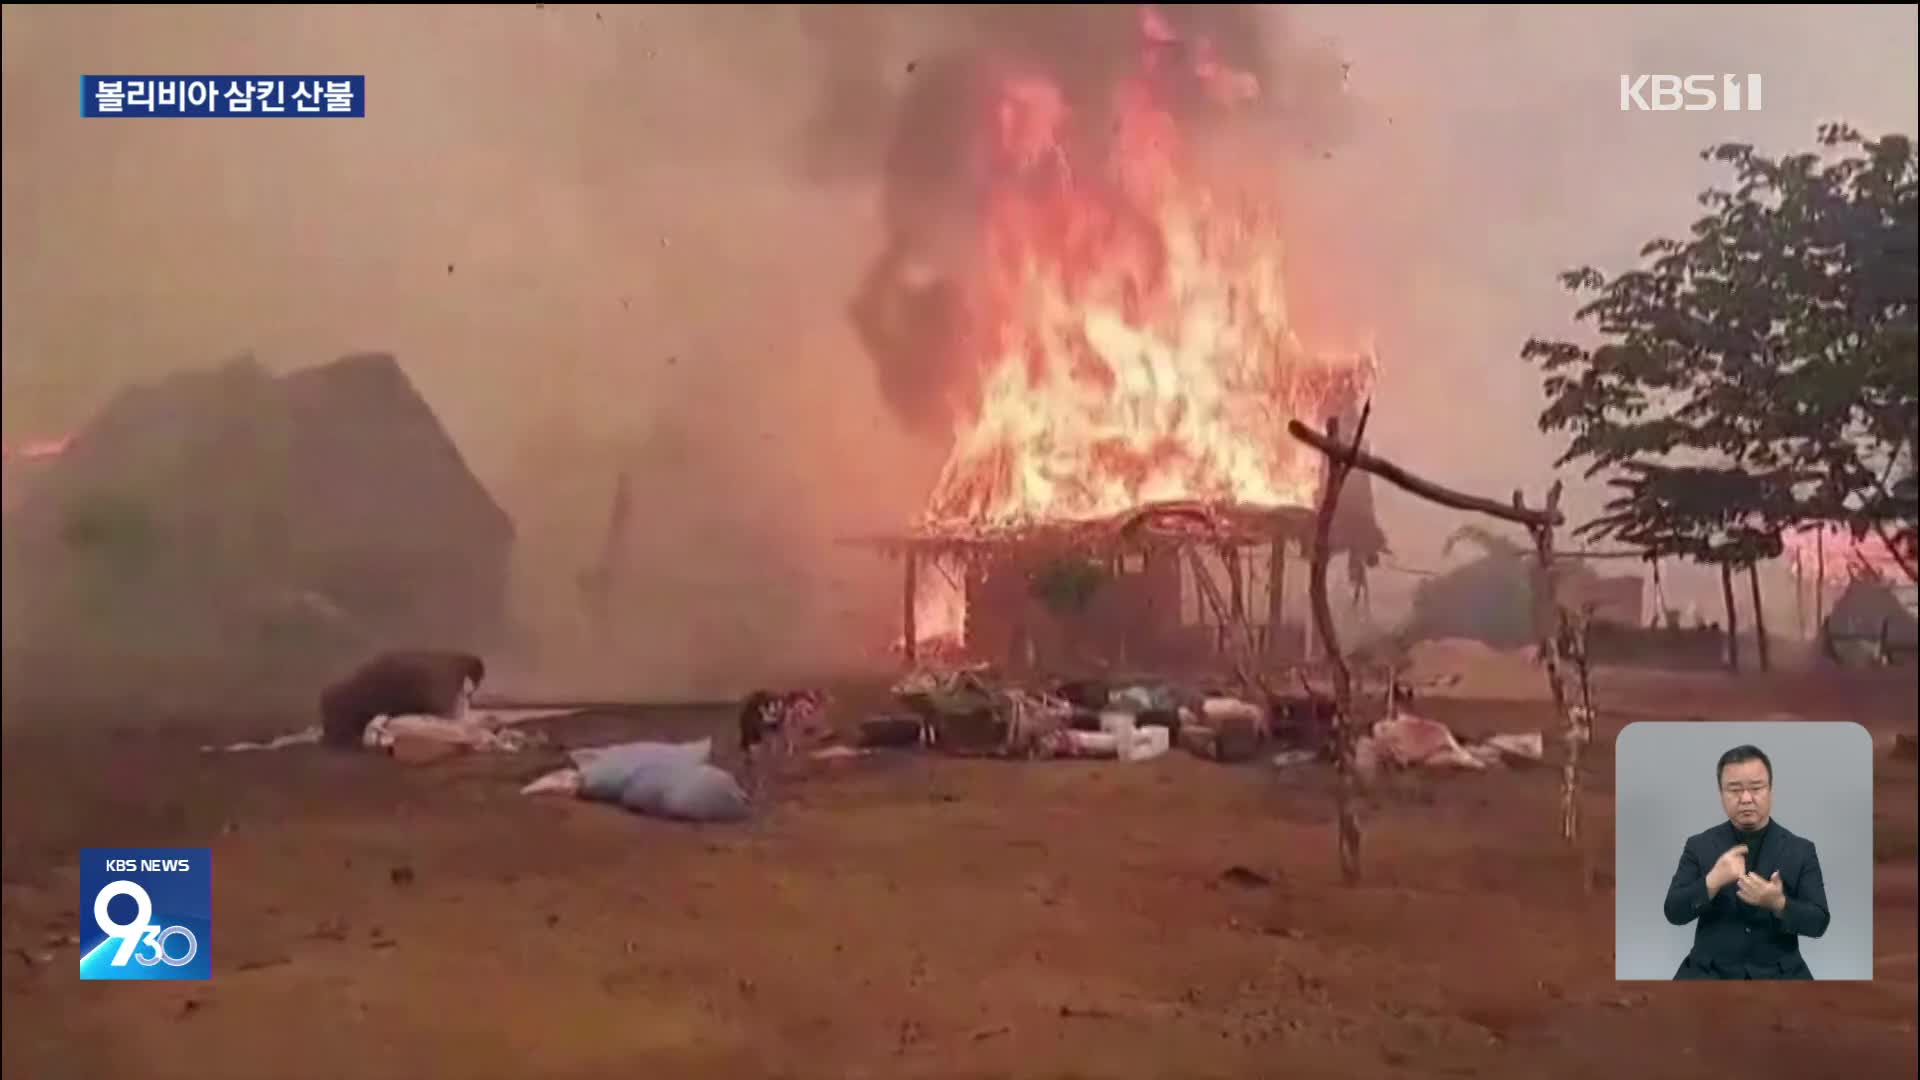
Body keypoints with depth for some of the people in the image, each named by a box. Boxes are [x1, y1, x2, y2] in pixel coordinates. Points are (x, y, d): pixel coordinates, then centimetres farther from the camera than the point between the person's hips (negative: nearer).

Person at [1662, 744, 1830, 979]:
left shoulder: (1801, 850, 5)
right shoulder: (1699, 846, 4)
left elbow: (1818, 923, -1)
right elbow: (1674, 913, -4)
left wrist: (1778, 903, -20)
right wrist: (1713, 881, -20)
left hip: (1779, 973, 1)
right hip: (1710, 971, -1)